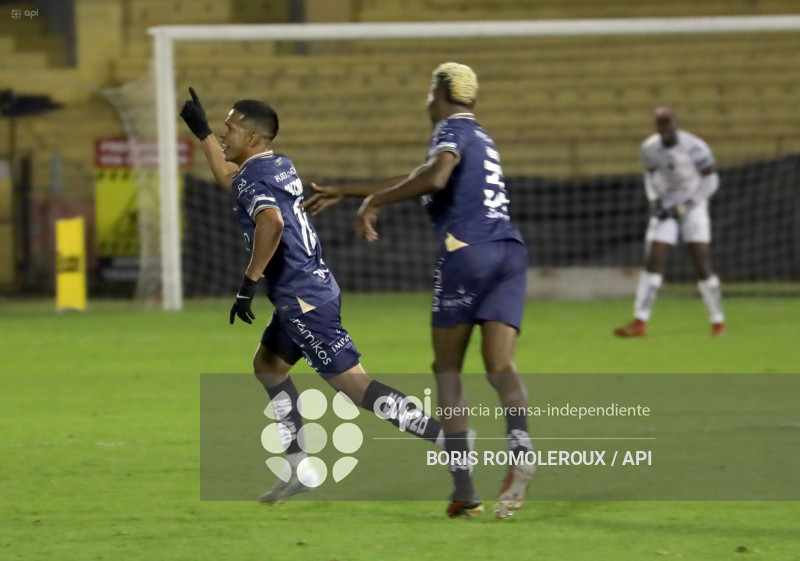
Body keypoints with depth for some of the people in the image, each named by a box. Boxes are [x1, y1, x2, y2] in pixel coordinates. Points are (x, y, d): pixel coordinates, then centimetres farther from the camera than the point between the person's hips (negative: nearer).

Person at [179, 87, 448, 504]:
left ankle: (448, 437, -17)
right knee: (268, 365, 24)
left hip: (303, 299, -10)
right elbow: (230, 180, 36)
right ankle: (298, 468, 25)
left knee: (354, 384, -11)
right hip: (315, 286, 10)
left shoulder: (253, 176, -14)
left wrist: (249, 283, -27)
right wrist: (201, 131, 39)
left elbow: (271, 221, -34)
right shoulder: (279, 166, 15)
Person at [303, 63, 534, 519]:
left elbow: (434, 178, -21)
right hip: (510, 250, 6)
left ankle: (463, 488, 0)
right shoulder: (480, 137, 28)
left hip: (466, 251, -6)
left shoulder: (451, 130, 2)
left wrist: (373, 202, -12)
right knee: (500, 366, -6)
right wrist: (343, 192, 43)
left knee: (448, 369, 6)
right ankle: (521, 451, -36)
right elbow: (419, 182, 37)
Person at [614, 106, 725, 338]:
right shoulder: (649, 147, -4)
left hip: (693, 207, -3)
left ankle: (718, 321, 5)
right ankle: (640, 322, -6)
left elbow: (710, 181, -9)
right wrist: (655, 200, -2)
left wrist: (686, 205, -14)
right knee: (654, 262, -6)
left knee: (702, 264, -8)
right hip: (667, 209, 4)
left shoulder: (694, 147, -18)